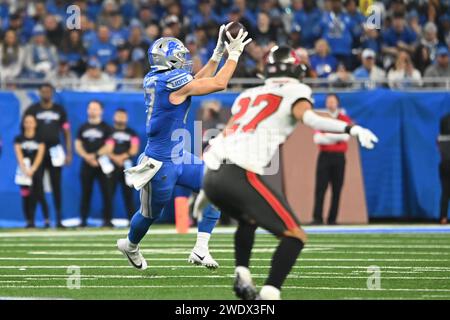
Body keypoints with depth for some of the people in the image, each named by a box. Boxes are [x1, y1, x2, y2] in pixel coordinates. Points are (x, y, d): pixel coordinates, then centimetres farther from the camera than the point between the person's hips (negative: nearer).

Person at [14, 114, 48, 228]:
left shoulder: (39, 138, 3)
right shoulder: (19, 139, 6)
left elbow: (40, 155, -5)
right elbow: (19, 156, -4)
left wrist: (32, 169, -17)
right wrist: (24, 169, -19)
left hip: (37, 169, -2)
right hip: (24, 170, 2)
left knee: (38, 194, -12)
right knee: (26, 196, -4)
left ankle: (47, 219, -12)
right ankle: (29, 221, -2)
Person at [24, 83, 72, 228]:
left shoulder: (59, 110, 10)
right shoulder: (32, 110, 3)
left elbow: (66, 132, 12)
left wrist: (69, 153, 5)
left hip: (55, 151, 2)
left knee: (56, 186, 2)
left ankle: (59, 219, 5)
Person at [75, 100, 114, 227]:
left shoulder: (106, 128, 3)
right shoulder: (83, 128, 14)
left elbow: (109, 147, -4)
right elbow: (78, 145, 10)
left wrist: (95, 155, -13)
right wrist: (87, 157, -8)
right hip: (87, 164, 3)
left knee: (106, 192, -6)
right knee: (85, 192, 3)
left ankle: (107, 219, -5)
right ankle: (83, 220, 5)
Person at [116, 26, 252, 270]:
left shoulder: (153, 79, 3)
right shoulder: (174, 81, -22)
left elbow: (198, 81, 15)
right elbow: (218, 83, -16)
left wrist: (219, 53, 11)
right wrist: (234, 53, -7)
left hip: (178, 158, 9)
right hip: (161, 163, -9)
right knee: (151, 212, 12)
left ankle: (200, 250, 5)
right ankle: (130, 245, 41)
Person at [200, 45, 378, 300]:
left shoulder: (249, 95, 25)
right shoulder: (295, 93, 7)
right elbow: (308, 117, -15)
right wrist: (351, 129, -22)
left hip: (211, 176, 7)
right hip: (241, 176, -7)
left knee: (249, 220, 36)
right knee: (295, 237, -1)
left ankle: (242, 275, 19)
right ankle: (269, 294, -16)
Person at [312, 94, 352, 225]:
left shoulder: (345, 119, 6)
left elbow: (345, 136, -9)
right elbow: (317, 138, -3)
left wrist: (326, 135, -9)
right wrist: (336, 138, -12)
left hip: (339, 157, 0)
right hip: (324, 156, 0)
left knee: (337, 189, -1)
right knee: (320, 187, -8)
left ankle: (332, 218, 3)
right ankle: (317, 218, -13)